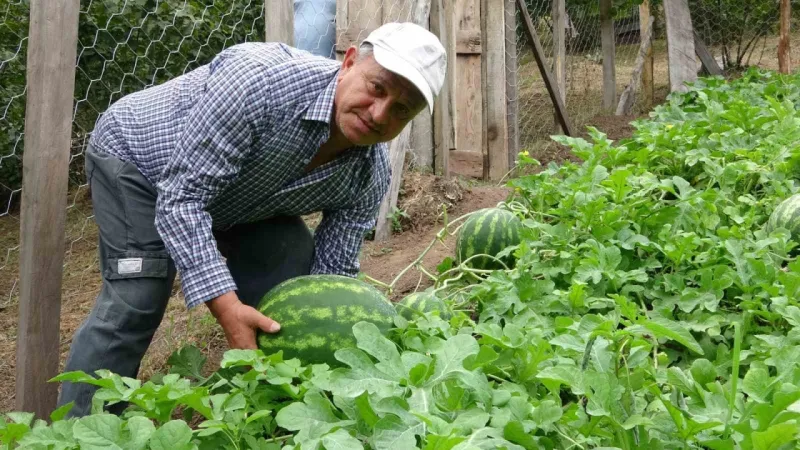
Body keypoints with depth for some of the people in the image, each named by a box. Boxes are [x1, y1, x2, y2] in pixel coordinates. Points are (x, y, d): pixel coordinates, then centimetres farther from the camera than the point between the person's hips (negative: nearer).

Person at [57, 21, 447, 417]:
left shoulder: (370, 175, -21)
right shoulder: (261, 81, -42)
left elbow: (332, 272, -10)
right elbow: (181, 198, -39)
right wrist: (225, 305, -46)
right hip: (137, 153, -6)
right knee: (136, 304, -19)